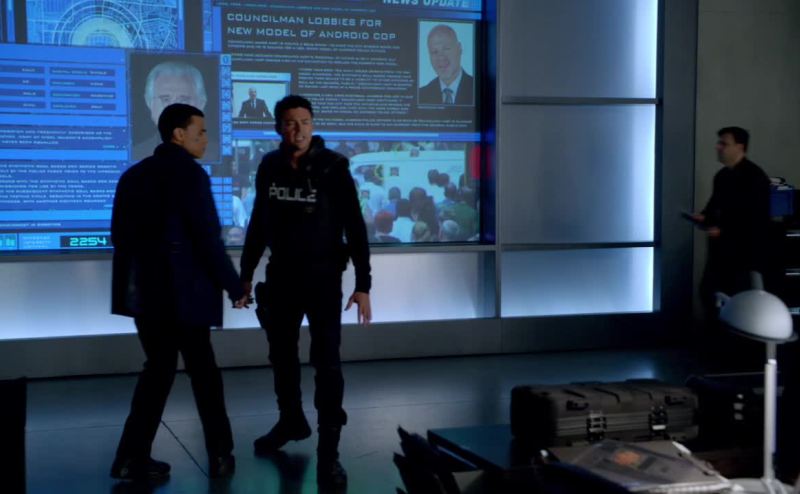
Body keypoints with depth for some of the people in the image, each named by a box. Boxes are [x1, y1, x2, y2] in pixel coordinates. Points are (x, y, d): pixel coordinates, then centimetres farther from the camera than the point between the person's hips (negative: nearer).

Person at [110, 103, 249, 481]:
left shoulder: (134, 174, 10)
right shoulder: (189, 173, -12)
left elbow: (119, 234, 12)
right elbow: (207, 239, -16)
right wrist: (235, 286, -8)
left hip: (143, 291, 7)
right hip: (181, 292, -6)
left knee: (158, 367, 15)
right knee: (203, 371, 7)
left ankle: (133, 458, 11)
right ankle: (220, 455, 15)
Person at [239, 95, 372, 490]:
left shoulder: (333, 168, -12)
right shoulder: (269, 167, 0)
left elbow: (355, 227, -11)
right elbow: (259, 222, 10)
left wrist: (363, 285, -15)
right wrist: (246, 273, 12)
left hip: (323, 276, -4)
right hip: (281, 275, 4)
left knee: (326, 362, -8)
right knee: (281, 353, 16)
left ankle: (328, 451, -3)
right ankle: (291, 421, 38)